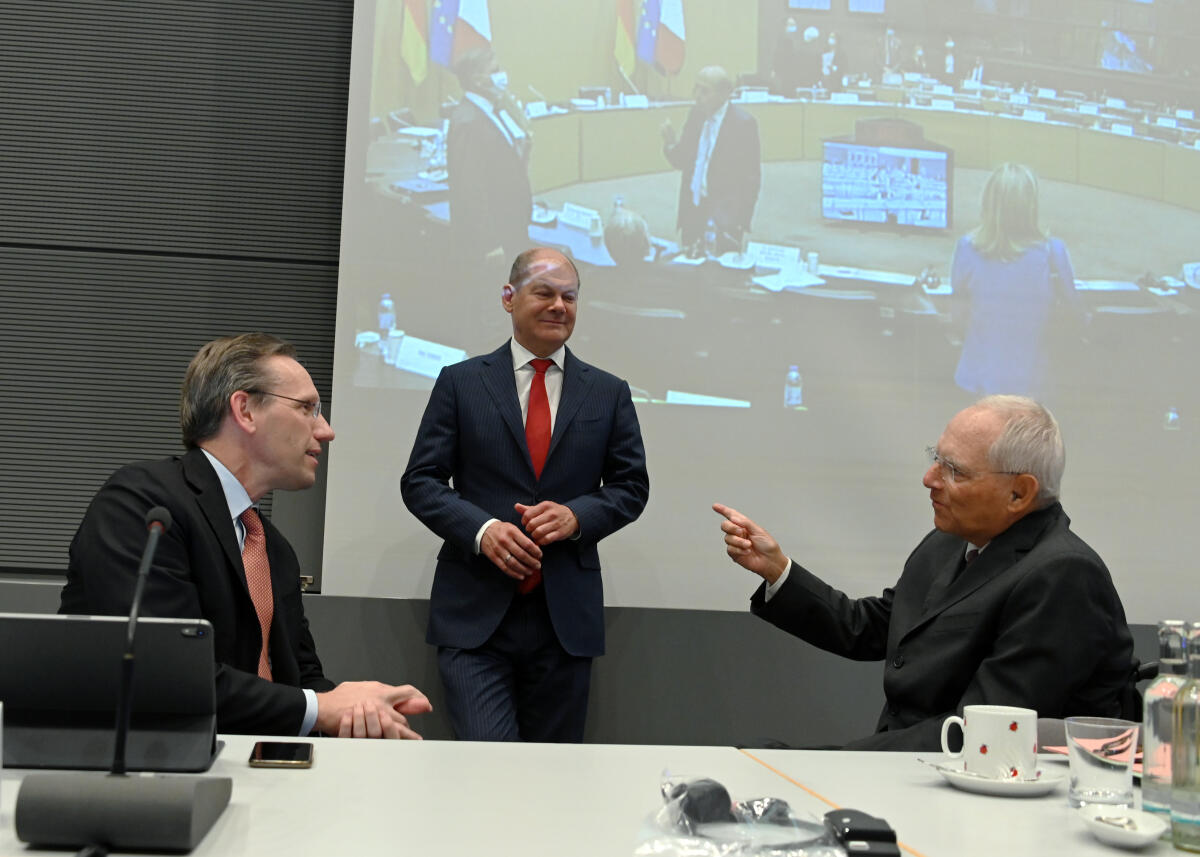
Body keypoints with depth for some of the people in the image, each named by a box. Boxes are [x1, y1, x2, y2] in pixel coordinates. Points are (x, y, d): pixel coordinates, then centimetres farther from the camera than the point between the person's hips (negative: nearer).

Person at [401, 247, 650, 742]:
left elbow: (631, 486, 10)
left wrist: (577, 515, -10)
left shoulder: (608, 393, 9)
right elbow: (420, 480, 2)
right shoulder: (461, 382, 4)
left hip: (567, 617, 2)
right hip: (474, 613, -2)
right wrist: (482, 528, -15)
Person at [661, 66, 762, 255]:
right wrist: (671, 143, -10)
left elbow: (751, 177, -9)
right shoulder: (696, 115, 7)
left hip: (723, 219, -6)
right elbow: (682, 162, 11)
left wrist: (740, 222, -12)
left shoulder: (743, 123, -11)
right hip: (693, 212, 6)